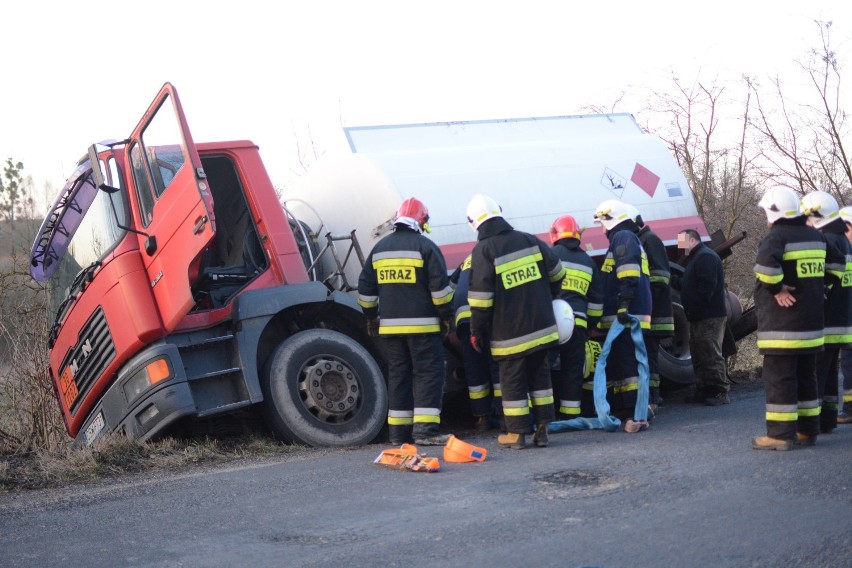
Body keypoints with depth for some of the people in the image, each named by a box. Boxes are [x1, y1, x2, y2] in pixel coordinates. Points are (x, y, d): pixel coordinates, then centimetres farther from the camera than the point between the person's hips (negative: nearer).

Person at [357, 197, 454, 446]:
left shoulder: (379, 248, 12)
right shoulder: (425, 246, -6)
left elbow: (365, 288, 15)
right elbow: (440, 286, -10)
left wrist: (371, 317, 24)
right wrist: (446, 316, -1)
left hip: (389, 325, 5)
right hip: (422, 325, -5)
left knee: (398, 375, 11)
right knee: (428, 374, -2)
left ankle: (398, 431, 12)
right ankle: (425, 430, -10)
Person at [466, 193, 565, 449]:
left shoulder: (483, 251, -13)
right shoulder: (529, 240, 4)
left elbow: (480, 298, -15)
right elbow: (556, 272, 14)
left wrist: (477, 332, -3)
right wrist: (545, 299, 31)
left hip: (510, 334, -5)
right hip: (541, 327, 5)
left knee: (513, 380, 5)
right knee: (539, 375, 15)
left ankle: (516, 433, 11)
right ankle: (542, 428, 18)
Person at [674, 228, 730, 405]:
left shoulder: (706, 257, -12)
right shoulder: (695, 258, 23)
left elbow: (707, 285, -22)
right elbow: (687, 284, 22)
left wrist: (695, 308, -20)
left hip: (709, 317, -11)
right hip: (699, 318, 11)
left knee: (711, 355, -10)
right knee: (699, 355, 13)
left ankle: (721, 392, -8)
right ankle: (704, 390, 18)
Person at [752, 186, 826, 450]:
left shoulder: (778, 235, -14)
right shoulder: (815, 236, 12)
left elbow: (766, 263, -33)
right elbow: (827, 269, 26)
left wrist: (776, 288, -20)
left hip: (781, 326, -8)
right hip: (811, 323, 8)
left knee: (779, 377, -4)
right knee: (806, 376, 16)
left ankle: (781, 434, -3)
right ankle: (808, 429, 21)